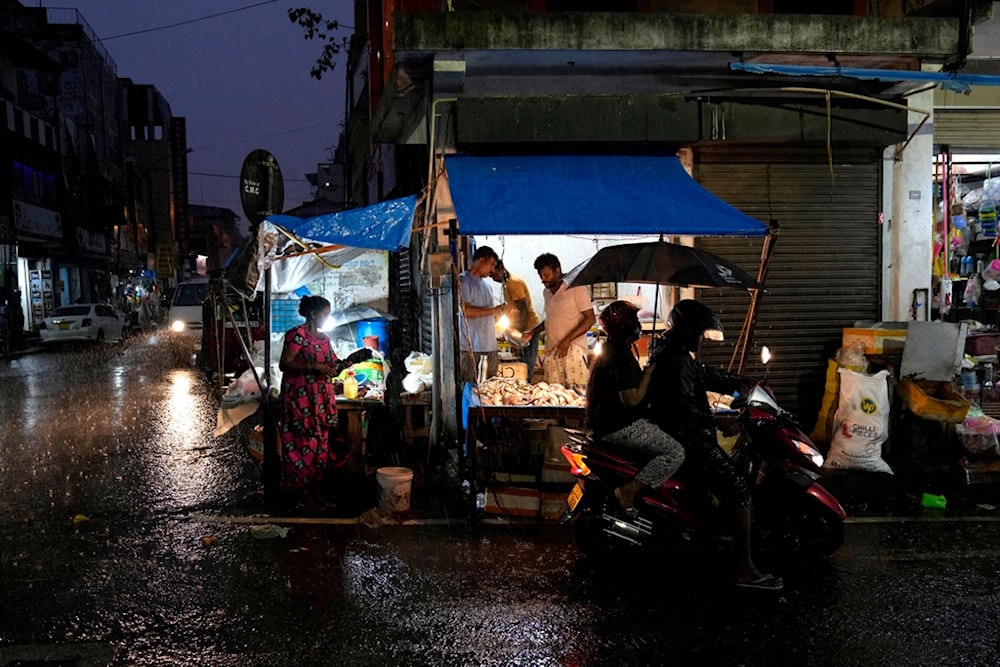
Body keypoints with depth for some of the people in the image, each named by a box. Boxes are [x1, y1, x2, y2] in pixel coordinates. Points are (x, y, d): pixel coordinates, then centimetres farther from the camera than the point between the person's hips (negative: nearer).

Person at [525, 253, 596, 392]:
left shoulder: (576, 289, -5)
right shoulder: (546, 293, 17)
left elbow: (590, 319, -8)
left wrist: (567, 340, -16)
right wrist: (533, 333, 13)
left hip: (573, 350, -6)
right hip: (551, 352, 6)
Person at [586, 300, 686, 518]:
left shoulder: (608, 350, 14)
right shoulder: (623, 357, -19)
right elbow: (632, 399, -24)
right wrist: (648, 372, -14)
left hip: (605, 423, 11)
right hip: (621, 427, -11)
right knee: (675, 452, -13)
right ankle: (629, 491, -17)